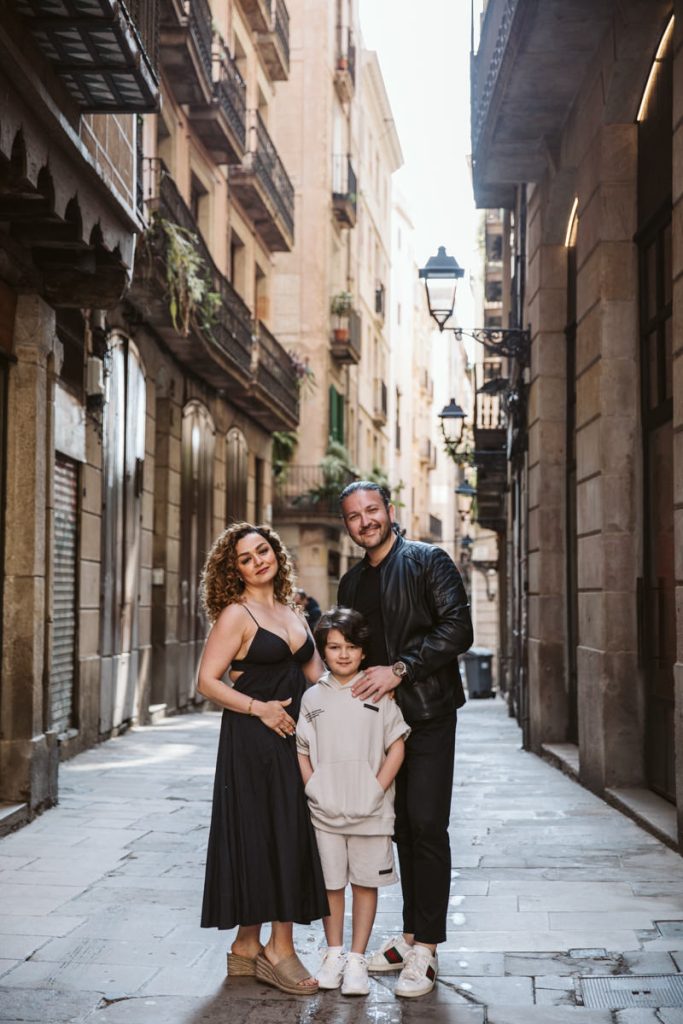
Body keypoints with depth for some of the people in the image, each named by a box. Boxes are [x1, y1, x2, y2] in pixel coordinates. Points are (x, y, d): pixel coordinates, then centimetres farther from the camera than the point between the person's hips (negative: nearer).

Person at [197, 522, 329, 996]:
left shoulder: (290, 610, 14)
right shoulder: (236, 614, -7)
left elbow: (317, 671, 15)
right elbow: (208, 681, -12)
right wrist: (260, 708, -18)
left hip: (293, 736, 7)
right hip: (252, 740, -7)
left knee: (291, 836, 8)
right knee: (261, 836, -5)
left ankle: (249, 947, 18)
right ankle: (278, 949, 3)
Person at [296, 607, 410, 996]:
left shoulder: (379, 693, -1)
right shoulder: (313, 697, 4)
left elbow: (396, 746, -1)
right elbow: (302, 750, 9)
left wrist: (377, 789, -8)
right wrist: (314, 788, -2)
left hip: (370, 811, -1)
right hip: (325, 812, 1)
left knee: (365, 883, 5)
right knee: (330, 882, 9)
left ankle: (357, 959, 15)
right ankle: (334, 954, 23)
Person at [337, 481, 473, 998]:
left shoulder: (428, 561, -4)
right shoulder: (352, 582, 16)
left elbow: (457, 630, -13)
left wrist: (400, 670, -18)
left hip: (428, 713, -6)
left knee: (427, 825, -8)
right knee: (404, 828, 9)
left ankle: (426, 948, -4)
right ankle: (411, 935, 17)